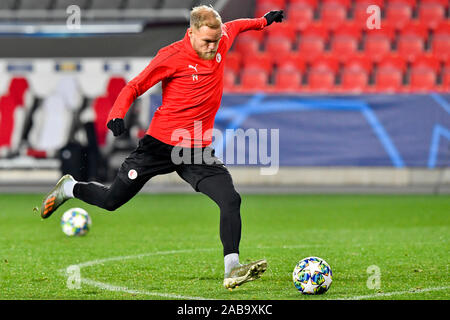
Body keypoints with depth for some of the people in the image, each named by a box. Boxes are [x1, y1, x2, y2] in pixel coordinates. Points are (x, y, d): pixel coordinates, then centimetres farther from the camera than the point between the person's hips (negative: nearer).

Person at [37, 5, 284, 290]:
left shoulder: (222, 41, 1)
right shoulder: (172, 56, -14)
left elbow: (234, 26, 27)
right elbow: (135, 87, -9)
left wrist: (263, 21, 37)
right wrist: (117, 115, -24)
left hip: (198, 150, 4)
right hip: (160, 145, -4)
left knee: (231, 200, -18)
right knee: (112, 200, 7)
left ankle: (232, 269, -16)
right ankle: (69, 188, 38)